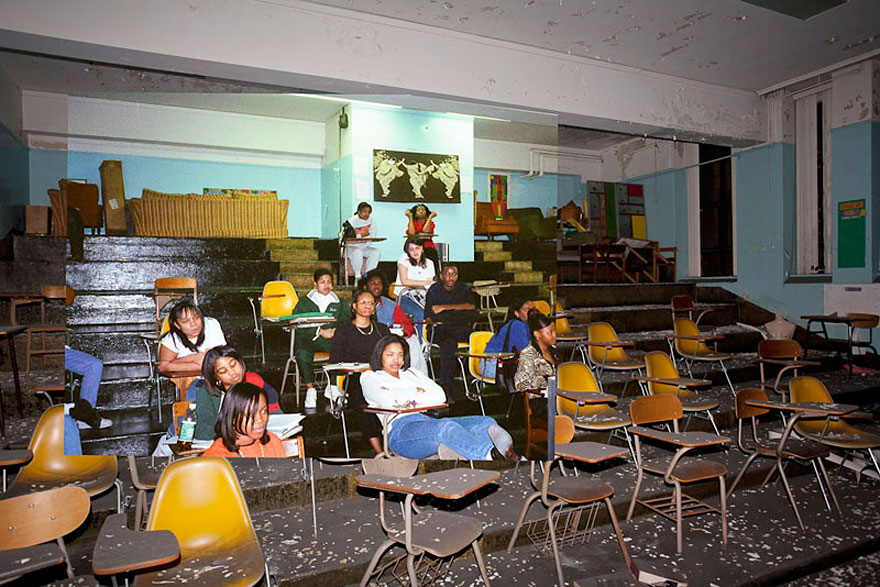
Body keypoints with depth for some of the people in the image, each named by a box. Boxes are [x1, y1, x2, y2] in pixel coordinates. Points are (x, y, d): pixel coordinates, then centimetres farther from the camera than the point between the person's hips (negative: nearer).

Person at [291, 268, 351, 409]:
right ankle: (310, 389, -21)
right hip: (308, 339, -1)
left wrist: (336, 331, -9)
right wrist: (319, 332, -12)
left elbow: (348, 321, 12)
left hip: (331, 339, 2)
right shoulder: (304, 302, 11)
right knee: (302, 353, -36)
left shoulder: (338, 303, 18)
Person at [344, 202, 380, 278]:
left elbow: (372, 236, 0)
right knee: (358, 252, -36)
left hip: (364, 246, 5)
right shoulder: (351, 221, -14)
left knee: (376, 252, -21)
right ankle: (358, 276, -22)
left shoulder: (371, 220, -1)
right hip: (350, 247, -5)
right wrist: (361, 235, -30)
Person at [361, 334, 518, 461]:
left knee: (486, 422, -17)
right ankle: (491, 455, -59)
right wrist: (416, 391, 7)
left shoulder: (411, 373, 31)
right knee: (446, 426, -39)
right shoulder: (369, 377, 17)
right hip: (400, 428, -6)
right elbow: (387, 400, -7)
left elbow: (440, 396, 15)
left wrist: (411, 400, 1)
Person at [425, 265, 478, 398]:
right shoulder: (434, 290, 3)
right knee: (448, 342, -36)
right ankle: (447, 386, -33)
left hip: (460, 332, 2)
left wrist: (444, 307, -21)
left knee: (473, 314, -27)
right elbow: (428, 319, -5)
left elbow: (471, 307, -13)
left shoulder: (463, 289, 9)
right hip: (439, 332, -2)